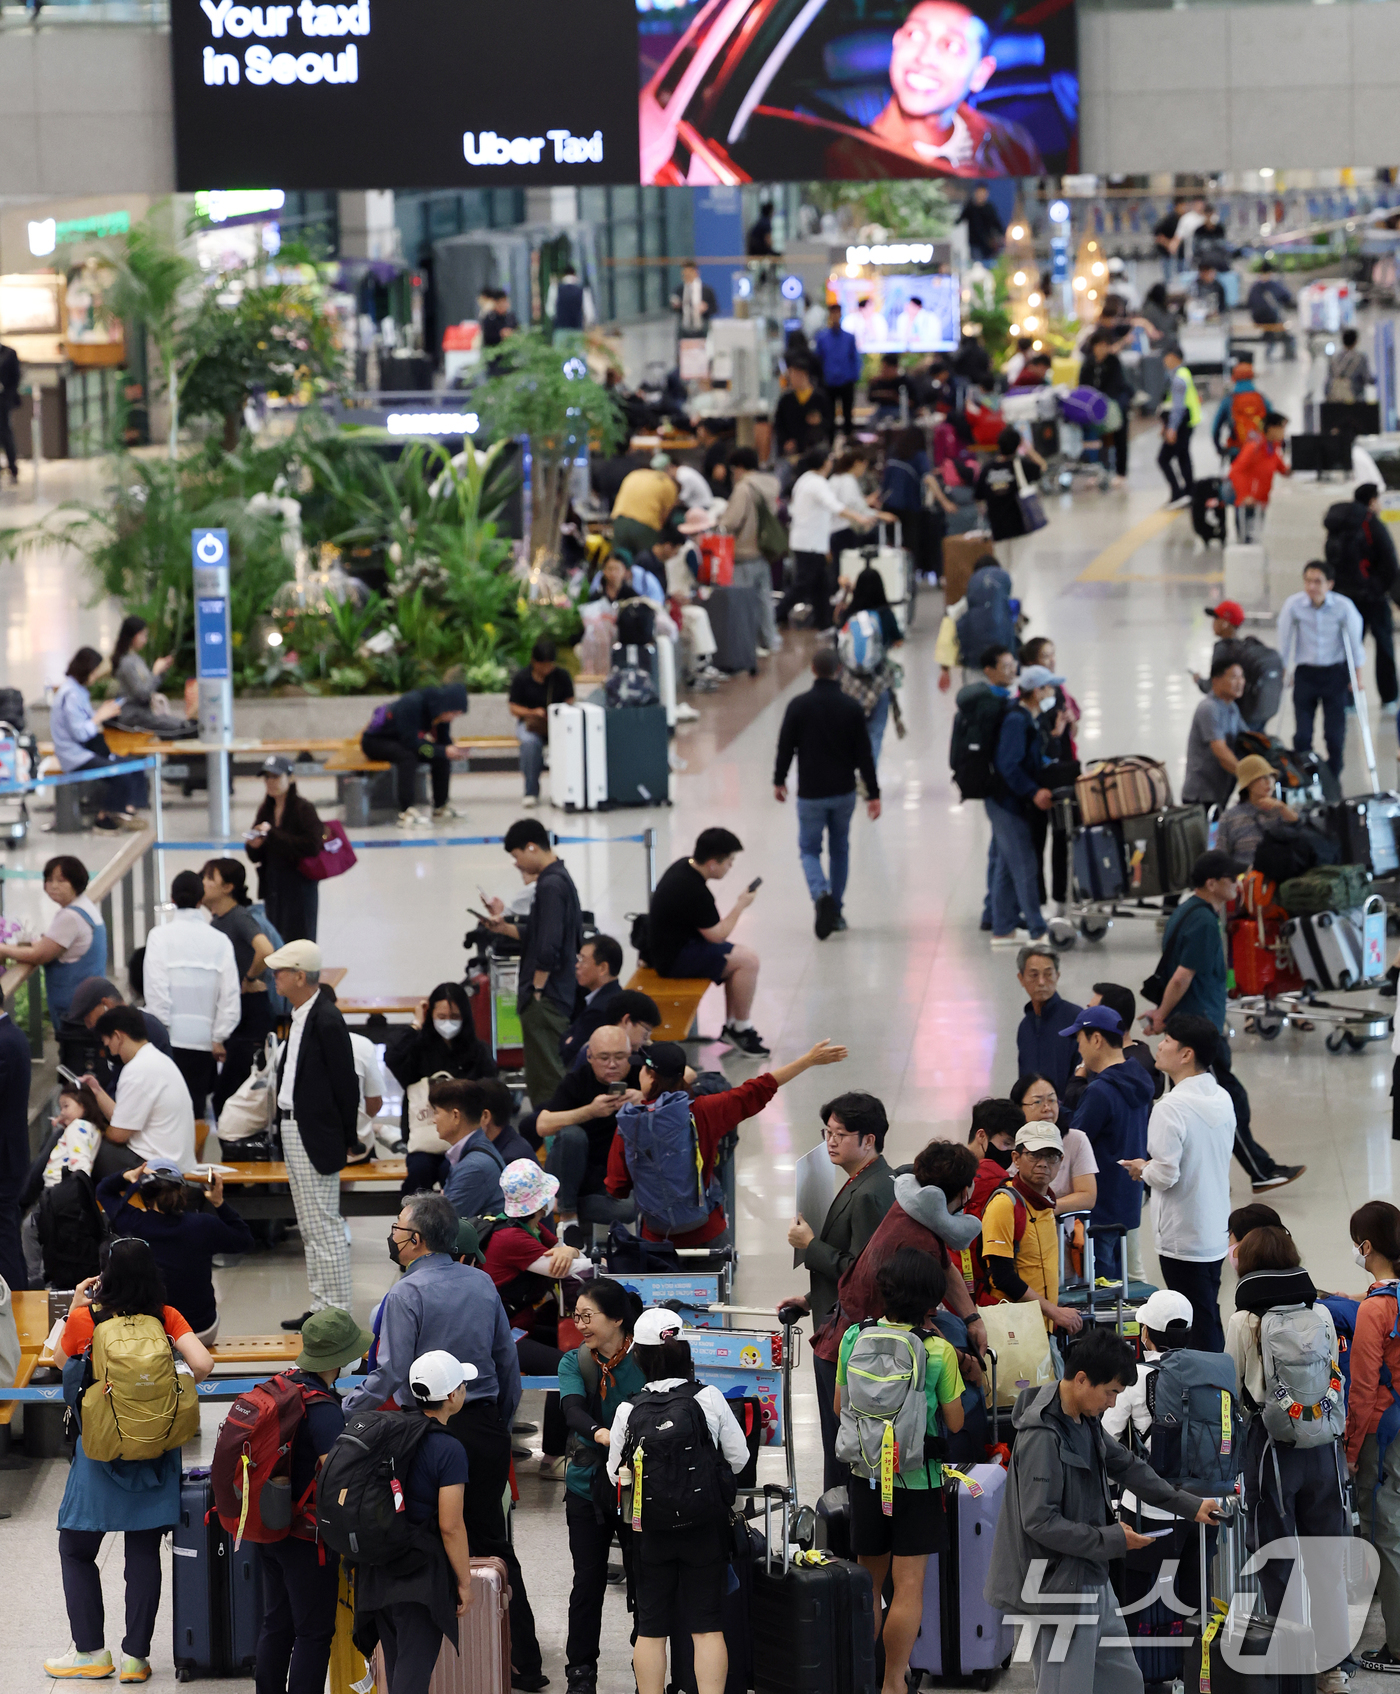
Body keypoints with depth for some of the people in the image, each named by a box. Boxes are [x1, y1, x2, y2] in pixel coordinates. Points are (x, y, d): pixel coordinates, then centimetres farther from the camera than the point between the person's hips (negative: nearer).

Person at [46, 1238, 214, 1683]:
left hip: (100, 1449, -2)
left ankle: (91, 1651, 13)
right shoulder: (167, 1318, -6)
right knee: (144, 1551, 9)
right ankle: (136, 1655, 9)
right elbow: (202, 1365, -15)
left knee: (77, 1550, 13)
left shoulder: (85, 1320, -10)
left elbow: (60, 1362, 8)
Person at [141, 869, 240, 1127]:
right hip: (204, 1038, 2)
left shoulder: (160, 936, -5)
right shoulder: (220, 941, 1)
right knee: (196, 1107, 7)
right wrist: (219, 1038, 5)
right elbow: (230, 994, -1)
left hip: (172, 1038, -2)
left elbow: (156, 989, -9)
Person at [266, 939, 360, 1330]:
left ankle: (336, 1310, -2)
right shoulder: (300, 1016, 10)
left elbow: (346, 1083, -15)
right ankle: (321, 1306, 23)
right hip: (293, 1129, 10)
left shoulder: (326, 1020, -18)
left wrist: (349, 1140, -10)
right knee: (310, 1226, 15)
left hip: (317, 1136, -10)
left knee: (324, 1225, -6)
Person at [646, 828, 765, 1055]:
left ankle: (731, 1026, 17)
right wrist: (740, 905, -6)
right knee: (748, 960, -15)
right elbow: (717, 935, -17)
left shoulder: (684, 866, 4)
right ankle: (740, 1029, -3)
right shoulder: (695, 892, -27)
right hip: (674, 958, -11)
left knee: (739, 956, 17)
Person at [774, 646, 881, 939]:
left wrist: (779, 781, 13)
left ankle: (821, 895, -20)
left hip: (810, 794, -2)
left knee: (809, 849, 9)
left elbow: (785, 747, -4)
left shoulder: (798, 706, -11)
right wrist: (873, 794, 2)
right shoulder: (851, 707, -6)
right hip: (844, 792, 2)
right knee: (840, 849, 18)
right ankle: (835, 911, 22)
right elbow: (864, 755, -4)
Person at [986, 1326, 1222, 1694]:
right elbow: (1039, 1521, -24)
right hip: (1060, 1588, -10)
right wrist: (1111, 1540, -19)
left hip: (1092, 1581, 10)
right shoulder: (1041, 1436, -23)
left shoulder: (1087, 1422, 6)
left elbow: (1127, 1467, 19)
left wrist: (1189, 1506, 16)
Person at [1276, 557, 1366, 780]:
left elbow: (1354, 640, -1)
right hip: (1305, 674, 0)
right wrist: (1283, 672, 8)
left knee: (1335, 735, 0)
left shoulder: (1343, 606, -15)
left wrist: (1358, 674, 5)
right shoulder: (1293, 605, -13)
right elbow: (1284, 642, 0)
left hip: (1335, 673, 0)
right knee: (1301, 736, -4)